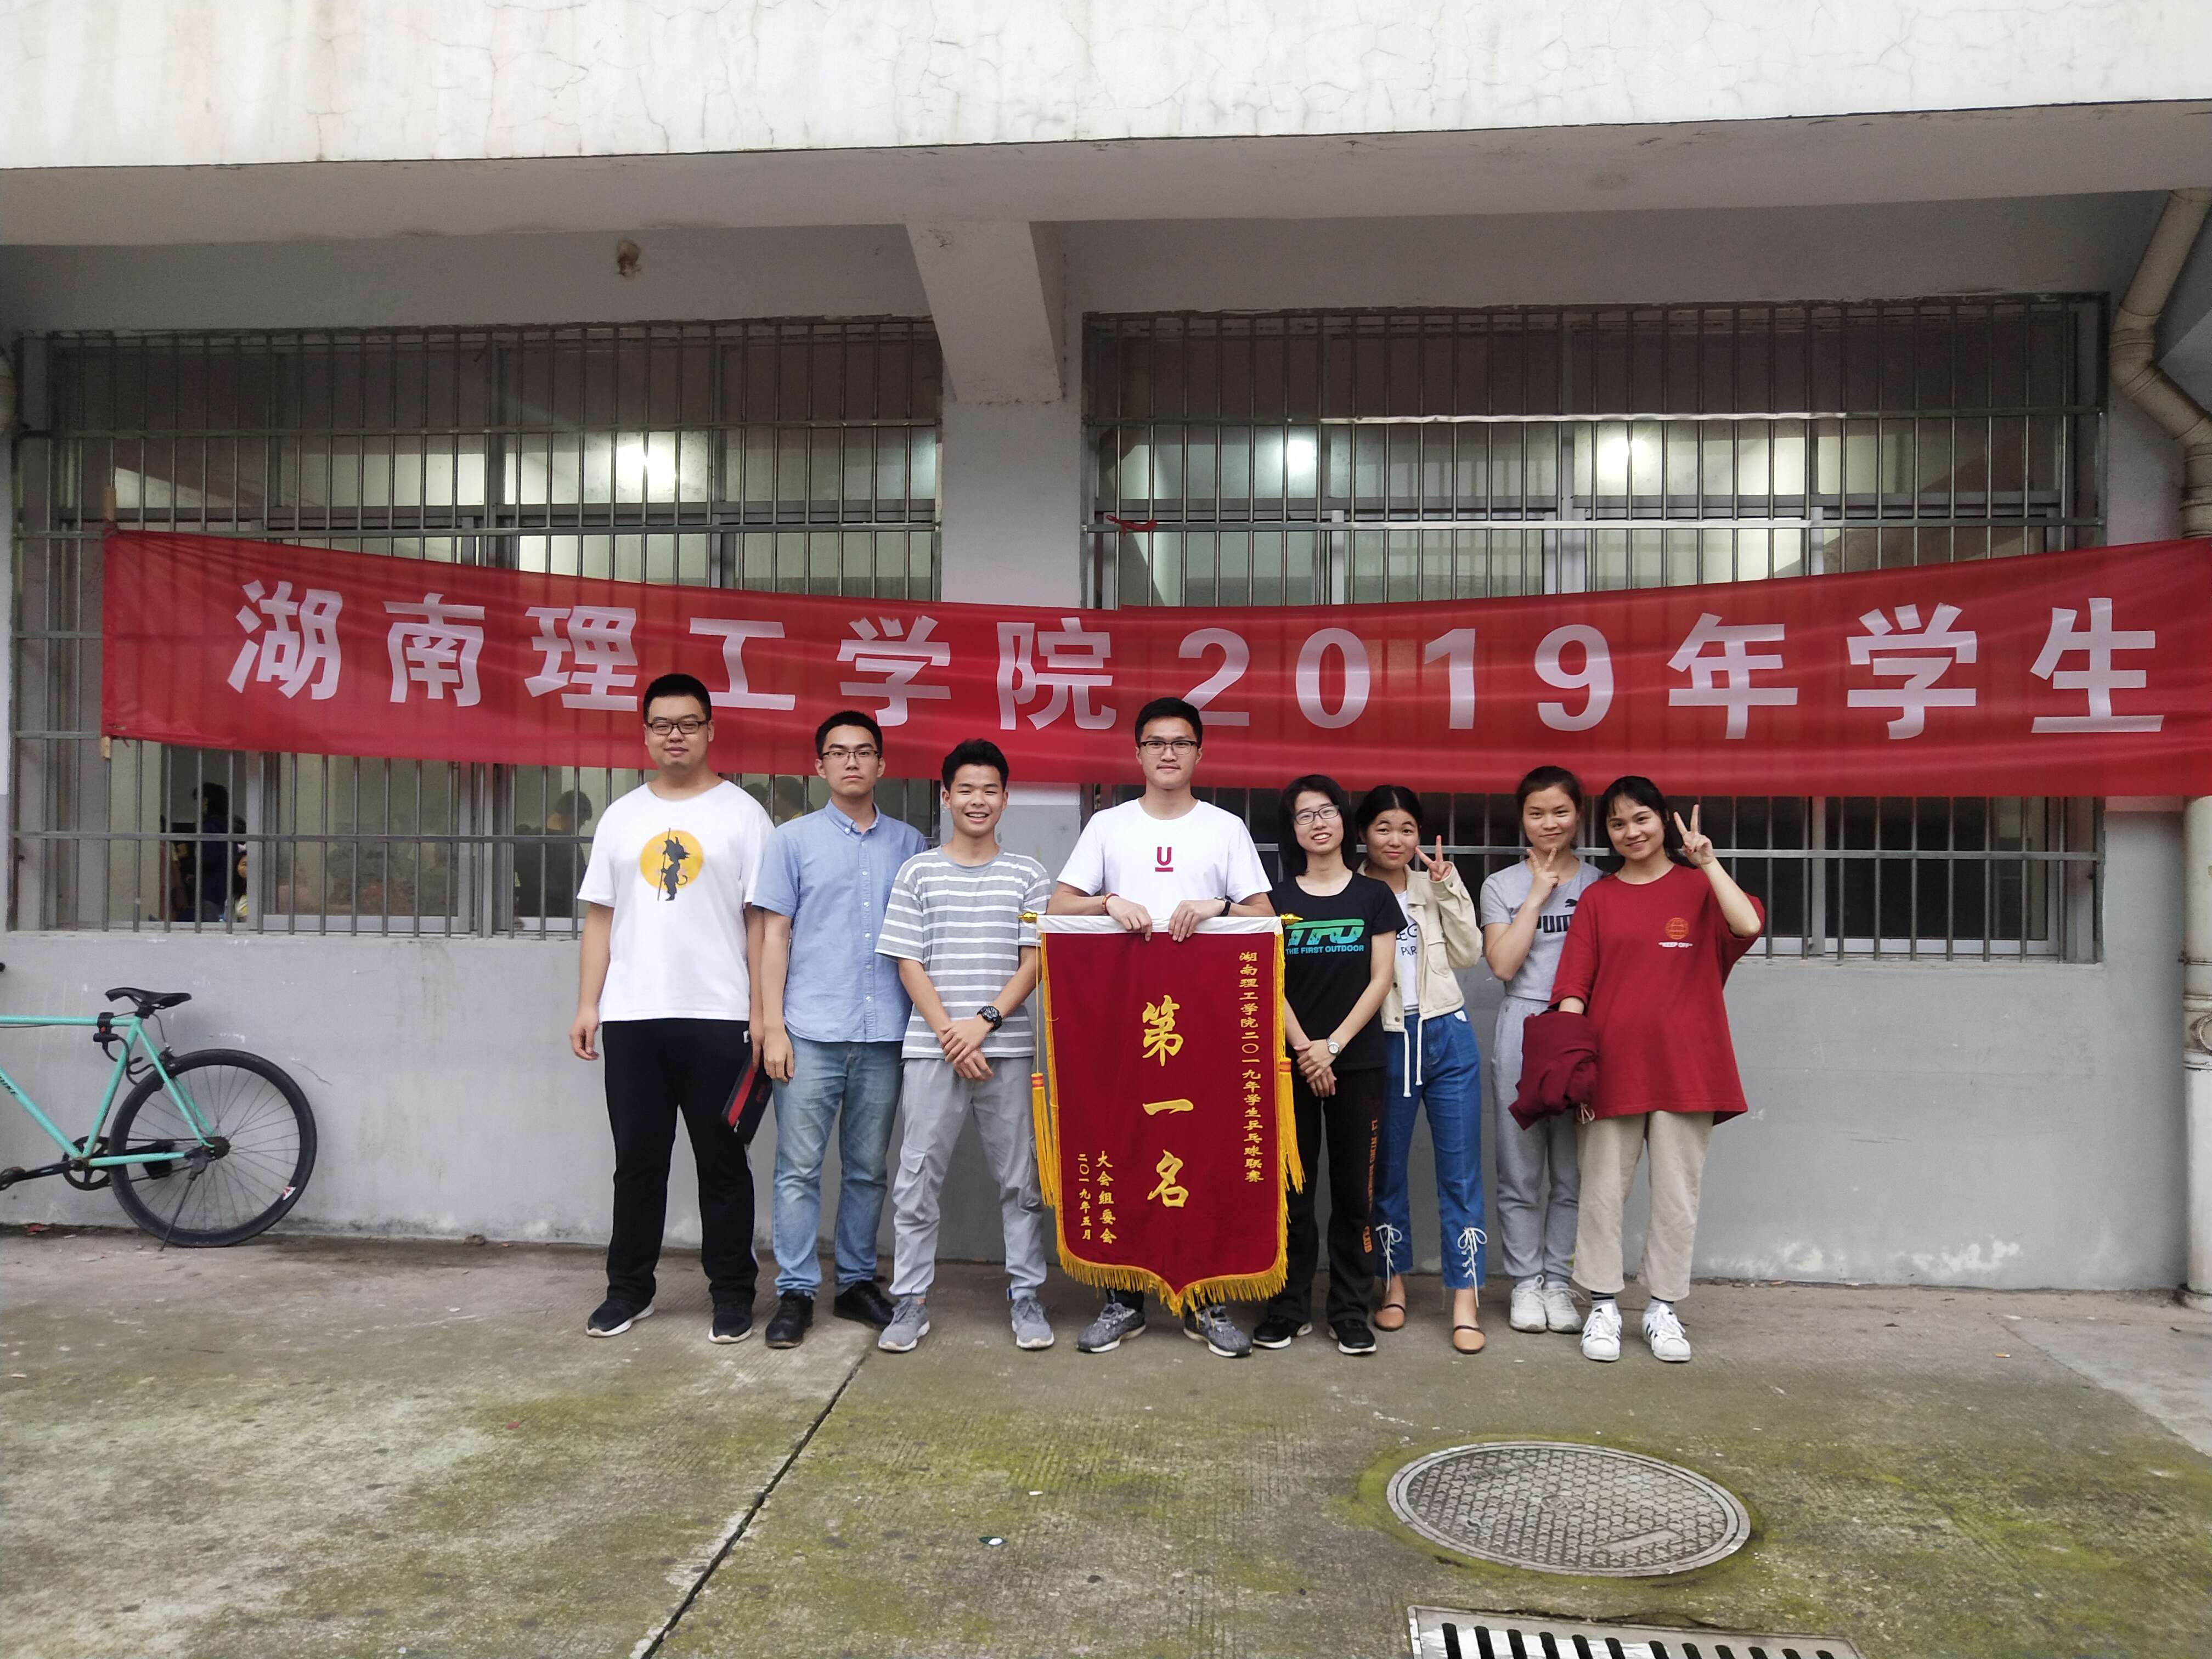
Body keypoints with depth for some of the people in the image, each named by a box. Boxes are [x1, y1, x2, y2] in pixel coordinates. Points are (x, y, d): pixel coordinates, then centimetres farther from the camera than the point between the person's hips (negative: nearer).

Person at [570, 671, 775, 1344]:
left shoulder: (741, 813, 0)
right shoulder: (622, 816, 12)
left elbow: (759, 920, -3)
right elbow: (600, 917, 12)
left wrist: (760, 1010, -8)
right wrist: (587, 1004, 5)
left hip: (717, 1017, -3)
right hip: (631, 1017, 3)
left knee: (722, 1161, 5)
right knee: (637, 1160, 12)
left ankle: (732, 1293, 16)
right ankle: (629, 1289, 24)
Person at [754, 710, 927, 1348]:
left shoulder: (909, 843, 10)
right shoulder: (794, 839, 5)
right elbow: (775, 935, 3)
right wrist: (772, 1026, -5)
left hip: (884, 1033, 2)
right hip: (811, 1031, -2)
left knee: (868, 1169, 10)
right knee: (799, 1168, 0)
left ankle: (857, 1282, 22)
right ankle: (795, 1293, 9)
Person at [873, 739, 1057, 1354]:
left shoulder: (1028, 876, 5)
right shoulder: (917, 872, 4)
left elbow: (1034, 961, 1)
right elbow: (908, 964, 1)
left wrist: (985, 1021, -11)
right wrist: (950, 1035, -9)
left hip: (1008, 1048, 1)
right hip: (932, 1048, 0)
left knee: (1021, 1177, 6)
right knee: (918, 1177, 3)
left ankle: (1026, 1296, 18)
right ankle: (910, 1301, 15)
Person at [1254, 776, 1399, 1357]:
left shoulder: (1374, 896, 6)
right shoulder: (1277, 899, 6)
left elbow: (1381, 978, 0)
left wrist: (1333, 1046, -9)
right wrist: (1304, 1050, -10)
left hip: (1357, 1062, 0)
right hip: (1290, 1061, 0)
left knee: (1354, 1189, 3)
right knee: (1291, 1188, 4)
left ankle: (1351, 1310, 14)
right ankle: (1288, 1308, 14)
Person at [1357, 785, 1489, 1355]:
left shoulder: (1435, 887, 9)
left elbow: (1468, 954, 1)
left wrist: (1449, 888, -5)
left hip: (1447, 1037, 2)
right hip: (1384, 1044, -2)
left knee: (1460, 1170, 2)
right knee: (1386, 1169, 10)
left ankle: (1465, 1300, 7)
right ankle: (1394, 1283, 26)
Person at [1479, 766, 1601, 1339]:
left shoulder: (1601, 885, 9)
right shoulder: (1502, 886, 7)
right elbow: (1503, 964, -6)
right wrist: (1538, 895, -5)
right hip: (1522, 1031, 0)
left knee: (1573, 1168, 2)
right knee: (1521, 1169, 2)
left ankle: (1559, 1282, 14)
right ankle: (1525, 1283, 13)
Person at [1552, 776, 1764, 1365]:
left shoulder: (1698, 887, 6)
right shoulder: (1597, 899, 7)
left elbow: (1749, 924, -15)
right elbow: (1573, 987, 1)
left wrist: (1708, 861, -12)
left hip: (1684, 1067, 0)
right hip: (1611, 1066, 0)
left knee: (1677, 1194, 8)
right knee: (1603, 1190, 5)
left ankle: (1663, 1307, 21)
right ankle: (1603, 1306, 18)